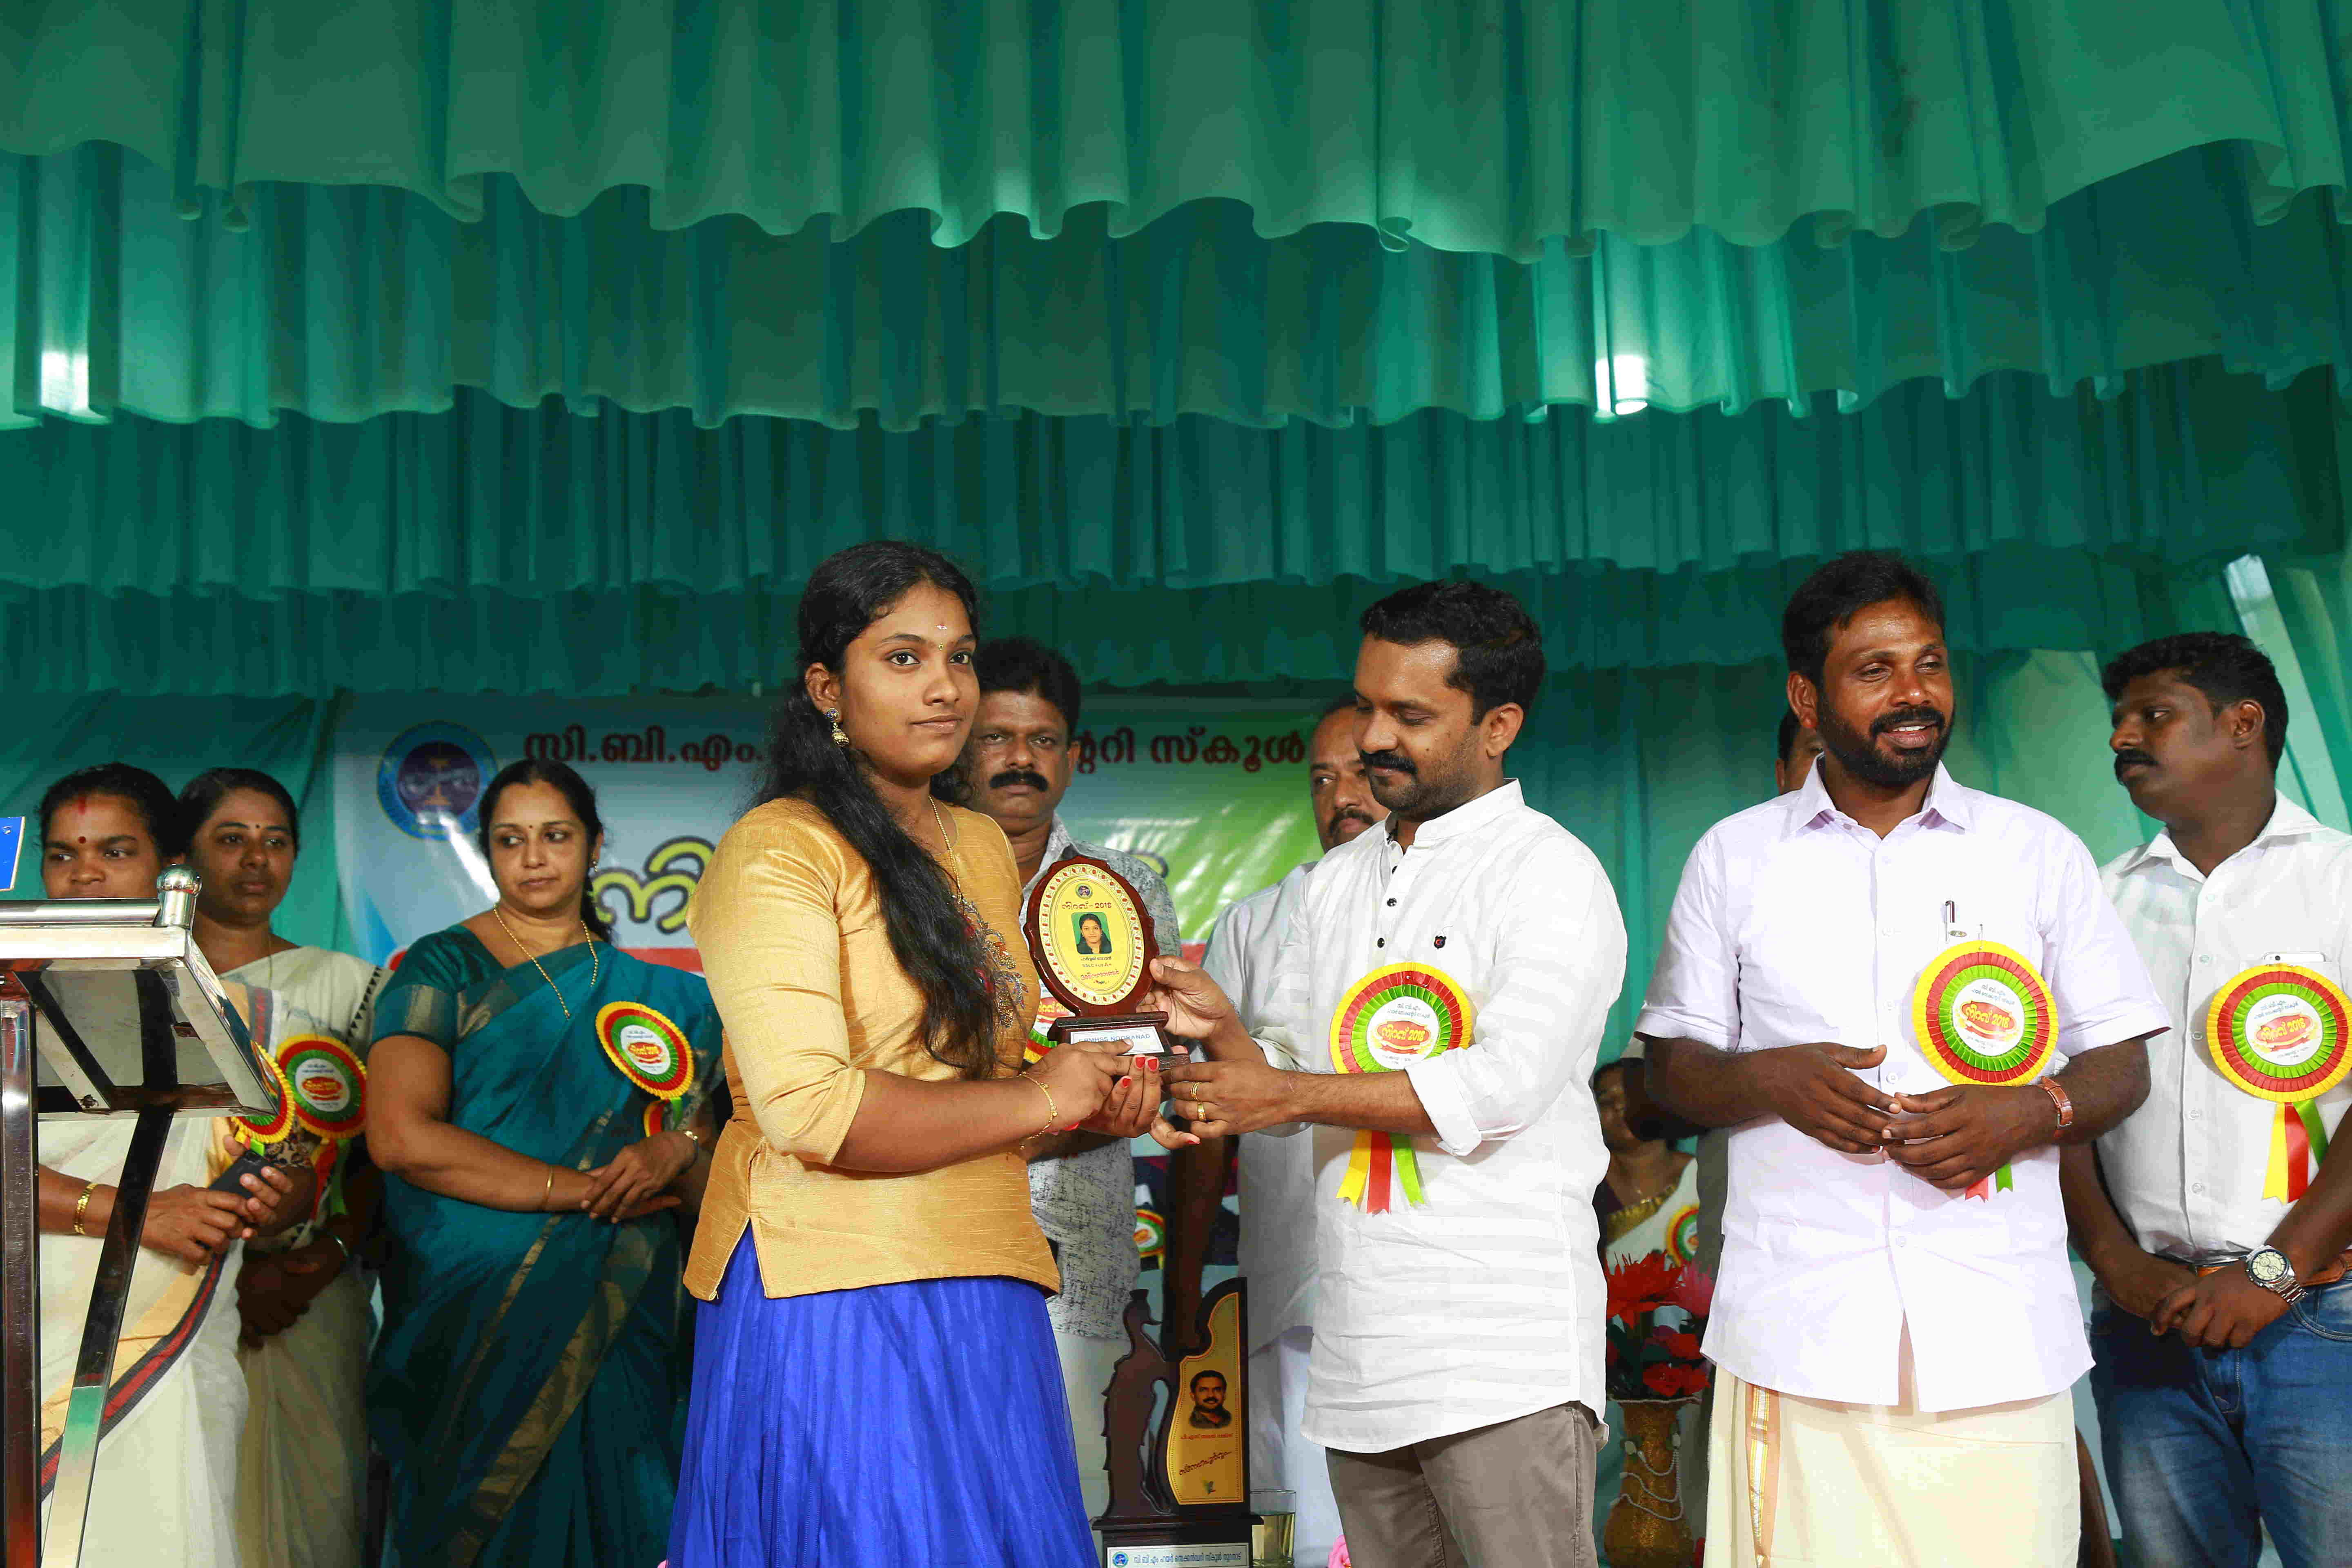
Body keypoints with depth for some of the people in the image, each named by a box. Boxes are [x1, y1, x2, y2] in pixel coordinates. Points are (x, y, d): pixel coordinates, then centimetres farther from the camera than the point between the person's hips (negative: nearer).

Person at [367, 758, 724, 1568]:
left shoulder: (651, 992, 13)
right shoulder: (444, 968, 2)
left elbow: (708, 1179, 12)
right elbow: (400, 1135, -13)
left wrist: (677, 1151, -12)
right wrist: (581, 1188, -13)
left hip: (613, 1319, 3)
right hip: (473, 1312, -3)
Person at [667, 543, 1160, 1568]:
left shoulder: (983, 848, 16)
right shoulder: (776, 854, -9)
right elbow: (811, 1109, -20)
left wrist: (1091, 1107, 6)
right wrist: (1033, 1100, -11)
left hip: (980, 1290, 7)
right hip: (834, 1299, -7)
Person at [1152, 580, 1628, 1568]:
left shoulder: (1550, 875, -5)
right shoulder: (1337, 883, 17)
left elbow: (1505, 1086, -16)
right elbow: (1286, 1071, 16)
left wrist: (1289, 1095, -14)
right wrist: (1225, 1033, -6)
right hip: (1359, 1345, 7)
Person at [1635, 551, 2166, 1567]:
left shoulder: (2040, 853, 11)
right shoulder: (1734, 858, 11)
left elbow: (2122, 1063, 11)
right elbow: (1672, 1067, 12)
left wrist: (2031, 1112, -9)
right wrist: (1771, 1079, -9)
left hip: (1998, 1332, 0)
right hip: (1796, 1327, 0)